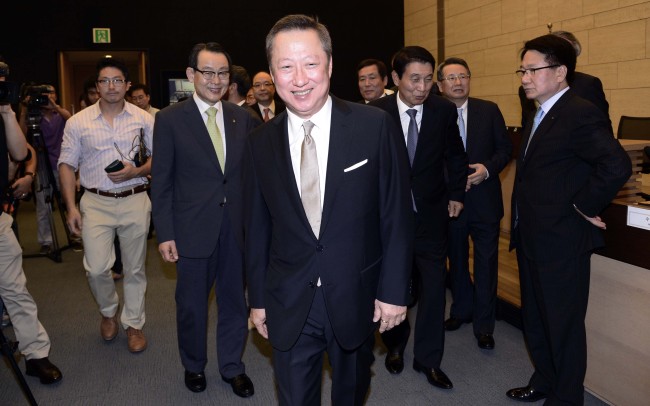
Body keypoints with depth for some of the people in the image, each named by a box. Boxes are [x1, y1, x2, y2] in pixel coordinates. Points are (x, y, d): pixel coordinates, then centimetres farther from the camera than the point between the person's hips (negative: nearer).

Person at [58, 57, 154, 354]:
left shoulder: (143, 119, 1)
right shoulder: (78, 122, 1)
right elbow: (67, 164, 4)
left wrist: (136, 171, -13)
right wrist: (71, 207, -4)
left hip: (135, 201, 0)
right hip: (96, 202, 0)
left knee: (134, 268, 7)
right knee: (96, 268, -5)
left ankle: (133, 324, 25)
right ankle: (109, 311, 26)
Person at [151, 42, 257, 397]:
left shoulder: (243, 118, 3)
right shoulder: (170, 119, -4)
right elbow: (161, 182, -4)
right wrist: (165, 234, -7)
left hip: (237, 228, 2)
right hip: (194, 229, -2)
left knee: (234, 301, 14)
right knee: (191, 304, 13)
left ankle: (232, 367, 35)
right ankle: (193, 365, 38)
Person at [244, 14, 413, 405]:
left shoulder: (375, 126, -11)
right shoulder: (261, 142, -3)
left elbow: (396, 215, -7)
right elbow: (257, 226, 3)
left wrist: (394, 291, -6)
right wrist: (258, 298, 7)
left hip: (356, 299, -1)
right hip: (288, 306, 1)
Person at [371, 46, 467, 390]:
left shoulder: (444, 110, -6)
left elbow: (455, 156, 9)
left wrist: (456, 194, 8)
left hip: (431, 213, 1)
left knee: (434, 285, 2)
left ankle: (428, 359, 19)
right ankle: (395, 345, 36)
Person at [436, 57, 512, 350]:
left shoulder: (489, 111, 0)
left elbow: (505, 148, 3)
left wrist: (488, 168, -14)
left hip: (485, 201, 0)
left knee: (486, 265, 4)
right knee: (456, 260, 17)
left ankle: (484, 325, 17)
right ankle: (462, 310, 38)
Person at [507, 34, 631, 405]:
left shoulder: (581, 114, -18)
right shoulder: (541, 116, 11)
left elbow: (617, 166, -30)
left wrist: (584, 207, -19)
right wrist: (522, 225, 12)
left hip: (561, 241, -9)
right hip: (533, 239, 10)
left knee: (563, 325, 7)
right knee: (535, 319, 22)